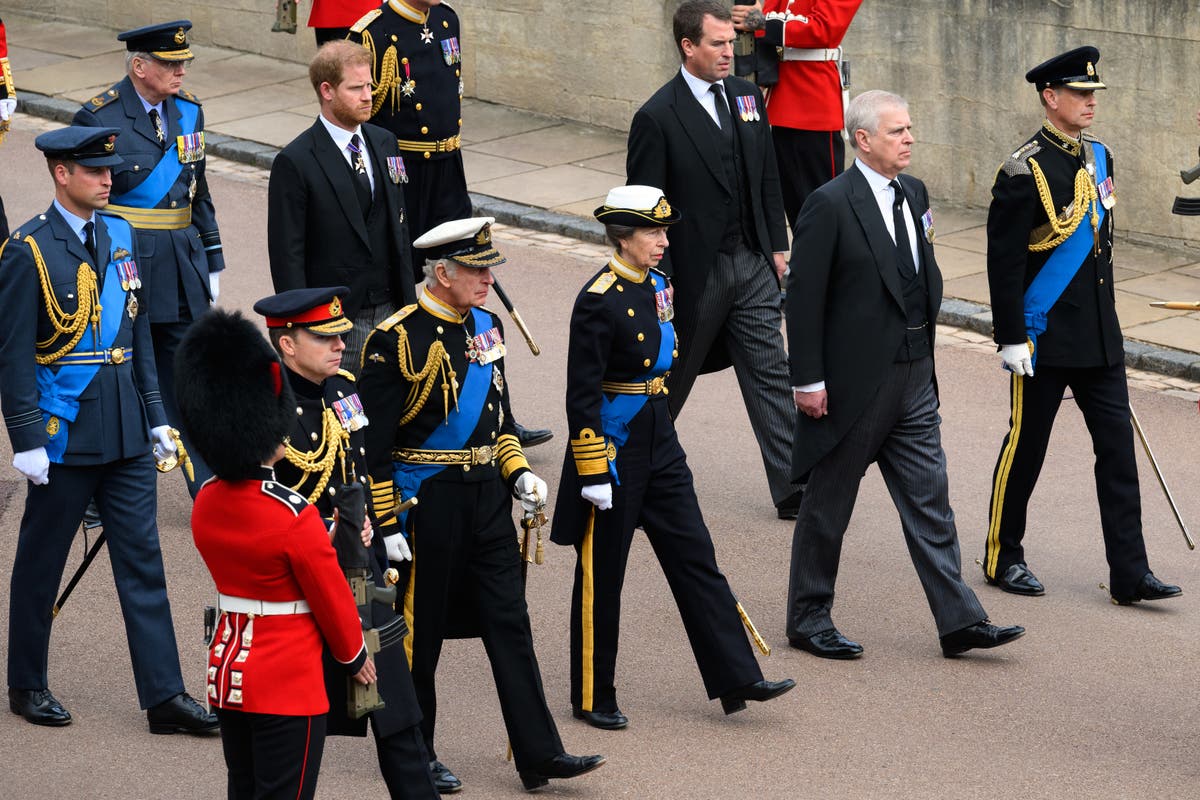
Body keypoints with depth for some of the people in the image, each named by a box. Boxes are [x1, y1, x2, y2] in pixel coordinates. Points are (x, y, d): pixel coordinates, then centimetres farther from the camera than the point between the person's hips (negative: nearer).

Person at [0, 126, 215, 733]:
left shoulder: (120, 236, 8)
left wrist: (155, 416, 12)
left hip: (125, 432, 6)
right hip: (63, 433, -6)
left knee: (143, 560, 4)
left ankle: (164, 696, 5)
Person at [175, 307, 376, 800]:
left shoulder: (205, 503, 0)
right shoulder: (293, 516, -21)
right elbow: (331, 595, -10)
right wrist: (353, 656, 6)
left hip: (227, 673, 7)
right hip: (289, 686, -7)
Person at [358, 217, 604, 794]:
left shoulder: (484, 326, 8)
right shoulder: (397, 340, -15)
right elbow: (373, 445, -14)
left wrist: (518, 471, 5)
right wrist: (386, 528, -15)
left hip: (486, 496, 7)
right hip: (425, 502, -6)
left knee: (510, 621, 4)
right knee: (420, 631, 5)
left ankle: (539, 753, 6)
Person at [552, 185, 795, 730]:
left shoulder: (655, 285, 7)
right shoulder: (599, 301, -18)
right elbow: (582, 397, -19)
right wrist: (595, 475, -19)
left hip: (659, 442, 8)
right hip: (614, 449, -8)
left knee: (695, 558, 6)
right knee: (601, 577, 4)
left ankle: (737, 679, 9)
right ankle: (593, 698, 16)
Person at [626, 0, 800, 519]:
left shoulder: (746, 97, 5)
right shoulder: (658, 117, -15)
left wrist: (777, 246, 9)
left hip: (752, 263, 5)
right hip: (695, 271, -5)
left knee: (770, 372, 3)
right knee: (672, 374, 11)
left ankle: (793, 488, 4)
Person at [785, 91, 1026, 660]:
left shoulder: (913, 194, 8)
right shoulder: (830, 205, -15)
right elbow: (804, 298, -15)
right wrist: (808, 381, -16)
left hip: (913, 378, 7)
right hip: (853, 383, -7)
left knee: (929, 501, 6)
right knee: (829, 504, 6)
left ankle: (959, 620, 8)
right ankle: (807, 621, 19)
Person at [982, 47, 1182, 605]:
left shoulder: (1097, 157, 9)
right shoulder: (1024, 171, -14)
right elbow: (1003, 260, -15)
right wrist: (1011, 339, -16)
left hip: (1099, 338, 7)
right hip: (1045, 338, -7)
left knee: (1117, 448, 3)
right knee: (1026, 447, 5)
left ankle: (1130, 574, 5)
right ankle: (1002, 558, 21)